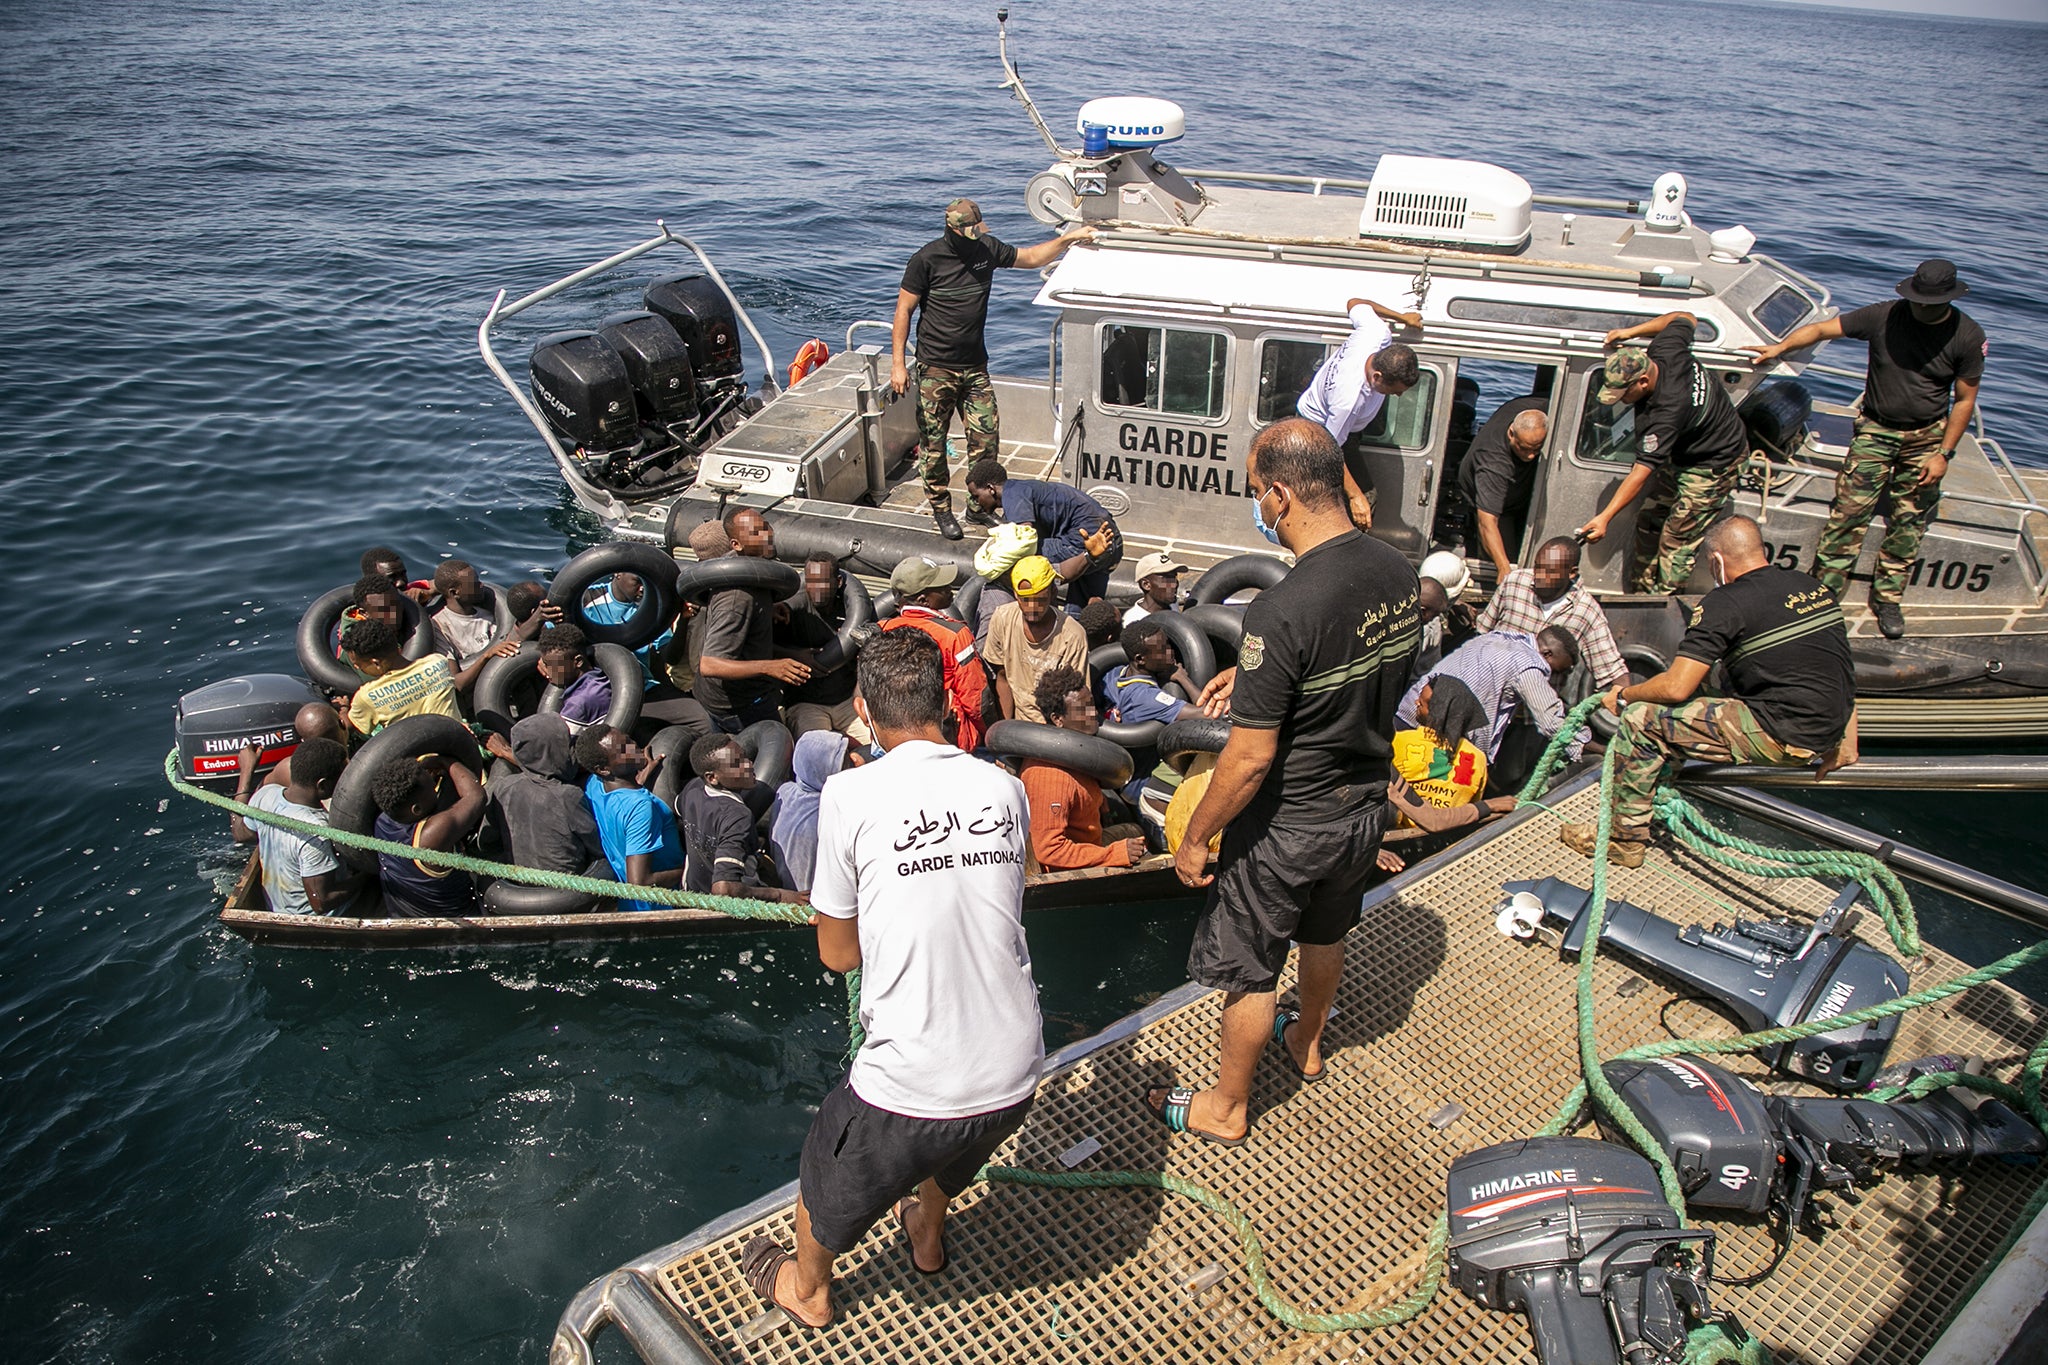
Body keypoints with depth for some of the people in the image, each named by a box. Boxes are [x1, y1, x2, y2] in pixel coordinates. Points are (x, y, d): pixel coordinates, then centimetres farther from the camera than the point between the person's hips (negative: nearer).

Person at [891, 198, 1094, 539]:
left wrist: (1068, 239, 6)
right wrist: (898, 363, -11)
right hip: (935, 370, -4)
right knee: (933, 442, 2)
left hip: (975, 367, 4)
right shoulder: (927, 259, -10)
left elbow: (1031, 258, 19)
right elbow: (904, 310, -7)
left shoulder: (987, 248, 4)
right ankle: (940, 507, 19)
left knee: (986, 437, 0)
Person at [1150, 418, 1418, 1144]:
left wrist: (1194, 839, -12)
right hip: (1366, 804, 8)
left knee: (1246, 971, 14)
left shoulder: (1282, 611, -32)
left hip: (1287, 827, -7)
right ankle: (1307, 1042, 56)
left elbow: (1249, 759, -26)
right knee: (1325, 932, 31)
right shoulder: (1397, 573, -8)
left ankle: (1226, 1108, 34)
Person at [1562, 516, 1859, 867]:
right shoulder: (1815, 587, 11)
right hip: (1827, 731, 9)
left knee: (1641, 719, -3)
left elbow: (1675, 688, -15)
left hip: (1782, 737, -9)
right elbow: (1840, 671, 16)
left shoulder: (1725, 604, -13)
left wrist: (1623, 695, 3)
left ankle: (1625, 840, 5)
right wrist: (1845, 742, 24)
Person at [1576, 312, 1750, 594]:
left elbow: (1641, 472, -41)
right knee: (1649, 521, 13)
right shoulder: (1665, 350, -19)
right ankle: (1641, 592, 25)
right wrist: (1631, 331, -1)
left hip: (1713, 467, -10)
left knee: (1677, 540, -6)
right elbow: (1685, 318, 4)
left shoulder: (1664, 413, -41)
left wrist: (1605, 517, -45)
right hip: (1682, 454, 10)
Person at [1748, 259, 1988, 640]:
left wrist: (1944, 454, -6)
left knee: (1908, 522, 6)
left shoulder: (1968, 337, -9)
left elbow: (1964, 400, -3)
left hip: (1927, 436, 1)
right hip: (1875, 430, -1)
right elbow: (1822, 328, -9)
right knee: (1849, 512, -8)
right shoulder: (1884, 317, -11)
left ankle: (1887, 599, 18)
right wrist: (1781, 346, -26)